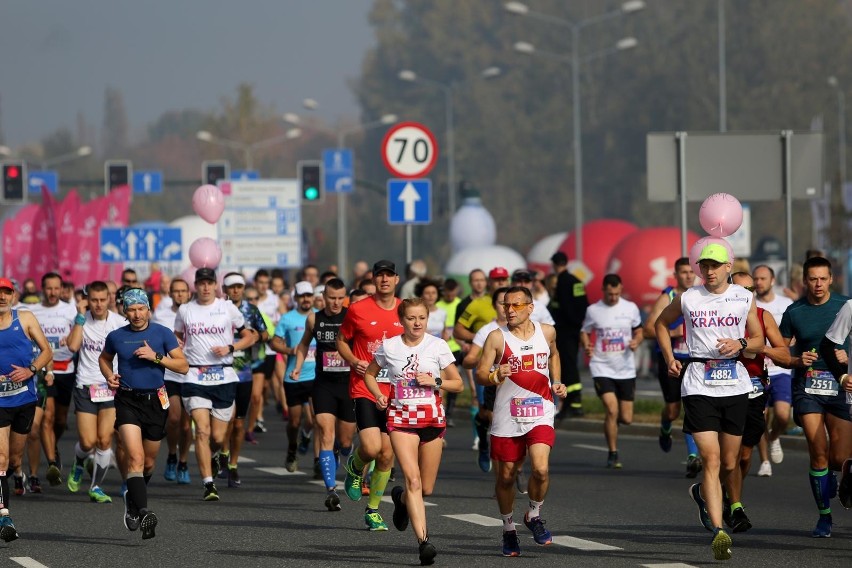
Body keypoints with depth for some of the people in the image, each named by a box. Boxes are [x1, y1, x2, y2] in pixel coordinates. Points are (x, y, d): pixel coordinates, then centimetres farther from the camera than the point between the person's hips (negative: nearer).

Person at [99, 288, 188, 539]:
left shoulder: (162, 333, 0)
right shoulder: (116, 337, 4)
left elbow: (183, 366, -3)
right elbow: (104, 358, 24)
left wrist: (156, 357, -16)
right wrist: (109, 375, 3)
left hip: (155, 400, 1)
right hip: (127, 401, -1)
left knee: (148, 462, 13)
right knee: (135, 457, -19)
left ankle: (133, 500, 41)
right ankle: (143, 511, -28)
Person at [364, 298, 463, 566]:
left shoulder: (438, 346, 0)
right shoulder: (388, 347, 1)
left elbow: (458, 383, 5)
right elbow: (369, 374, 17)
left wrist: (435, 382, -12)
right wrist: (378, 396, -1)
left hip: (432, 417, 2)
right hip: (401, 417, -2)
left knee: (426, 488, 7)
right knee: (413, 479, -18)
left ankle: (401, 498, 43)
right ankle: (423, 540, -21)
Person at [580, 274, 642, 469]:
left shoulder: (630, 308, 3)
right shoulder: (593, 310, 0)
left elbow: (639, 331, 13)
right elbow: (584, 333, 10)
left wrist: (636, 342, -10)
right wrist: (586, 346, -12)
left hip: (626, 369, 2)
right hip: (602, 368, -2)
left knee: (626, 418, 2)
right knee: (612, 409, -17)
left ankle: (612, 422, 40)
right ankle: (613, 454, -2)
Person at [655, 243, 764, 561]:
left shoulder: (744, 298, 5)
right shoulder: (687, 299, 3)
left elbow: (759, 343, 11)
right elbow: (661, 324, 21)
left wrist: (741, 344, -11)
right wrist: (669, 358, 9)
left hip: (735, 385, 2)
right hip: (699, 387, -2)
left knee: (729, 463, 11)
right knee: (711, 459, -14)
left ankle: (702, 493, 45)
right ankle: (718, 532, -19)